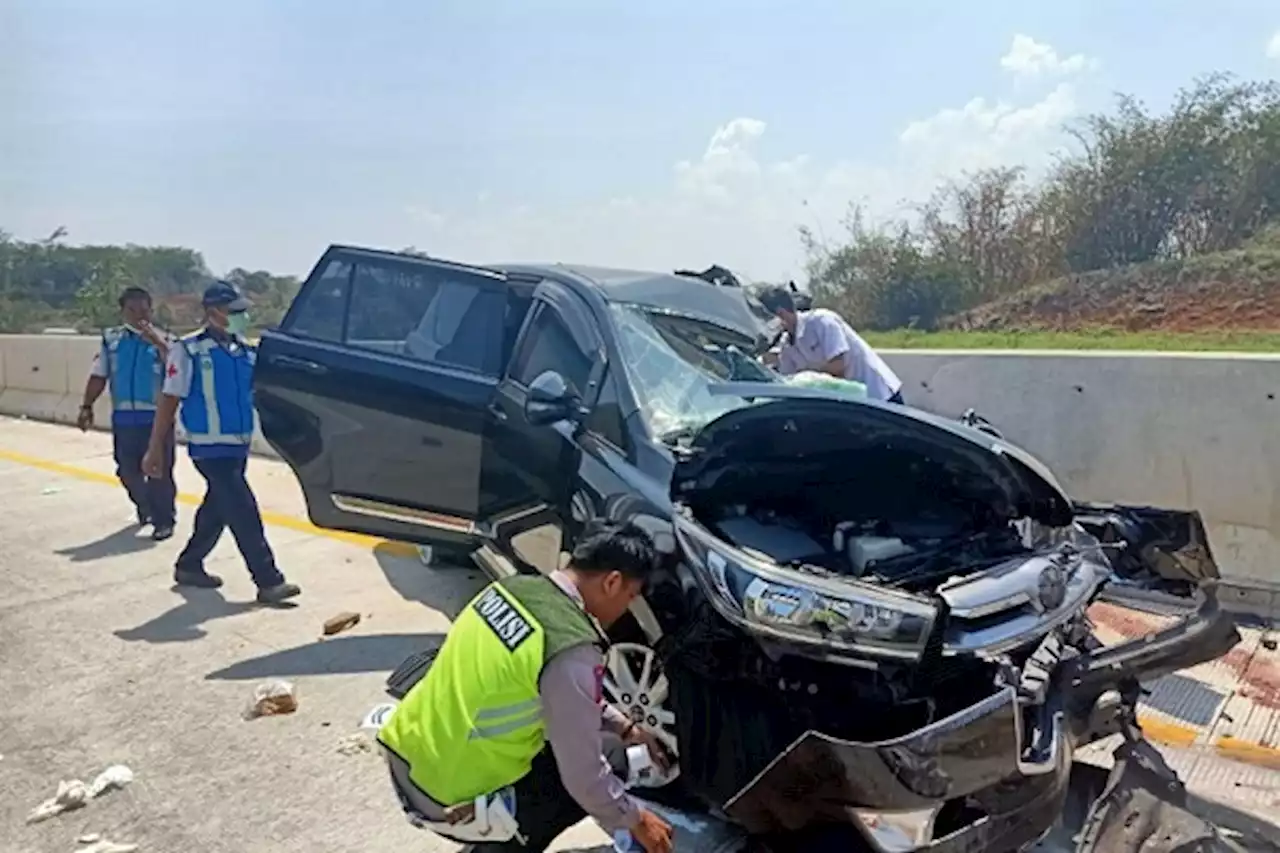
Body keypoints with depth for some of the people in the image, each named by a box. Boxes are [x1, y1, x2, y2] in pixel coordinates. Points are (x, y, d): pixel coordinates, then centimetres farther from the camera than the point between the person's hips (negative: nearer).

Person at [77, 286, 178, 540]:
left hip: (157, 417, -4)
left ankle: (164, 520, 9)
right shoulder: (111, 338, 7)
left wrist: (156, 341, -27)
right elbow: (98, 376, 8)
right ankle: (145, 508, 35)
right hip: (123, 417, 4)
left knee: (159, 472, -3)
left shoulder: (162, 340, -2)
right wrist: (86, 406, 1)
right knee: (127, 471, 12)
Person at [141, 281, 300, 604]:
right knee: (244, 513, -9)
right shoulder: (189, 350, -10)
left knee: (217, 509, 18)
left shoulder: (247, 352, 8)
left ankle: (189, 566, 36)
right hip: (210, 447, -7)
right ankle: (268, 581, -6)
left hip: (240, 445, 7)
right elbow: (169, 401, -9)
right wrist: (155, 449, -8)